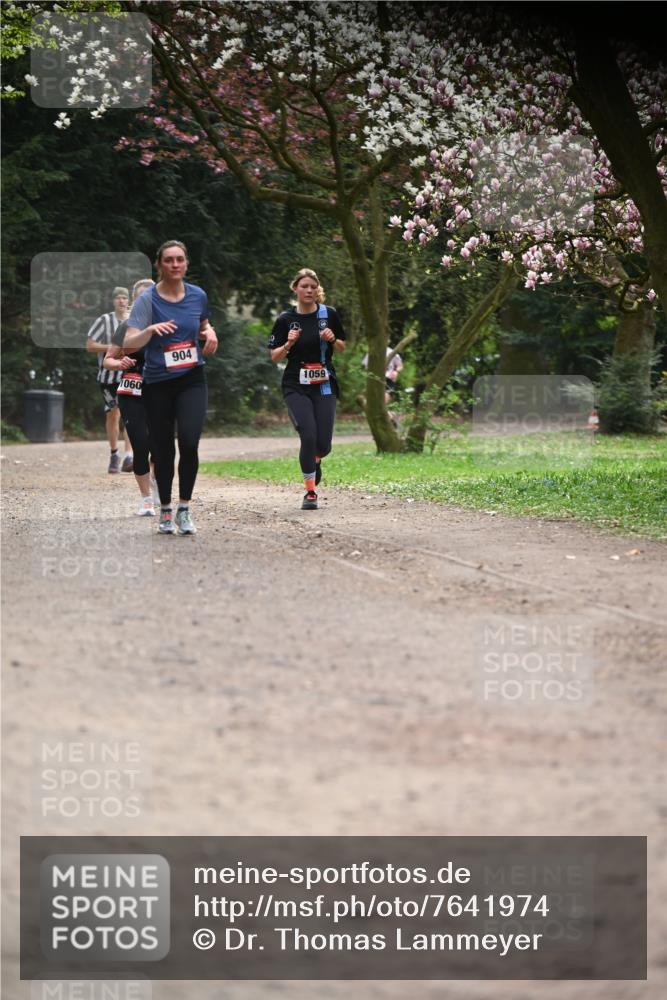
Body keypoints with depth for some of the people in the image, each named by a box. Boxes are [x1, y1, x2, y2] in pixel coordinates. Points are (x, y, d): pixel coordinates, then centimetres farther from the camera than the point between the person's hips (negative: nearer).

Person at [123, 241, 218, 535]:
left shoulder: (198, 295, 2)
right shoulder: (148, 299, -9)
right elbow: (129, 343, -16)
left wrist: (210, 333, 1)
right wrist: (150, 330, -34)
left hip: (192, 379, 1)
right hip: (157, 383, -1)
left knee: (189, 442, -17)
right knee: (162, 450, 5)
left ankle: (184, 509, -3)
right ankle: (165, 512, 22)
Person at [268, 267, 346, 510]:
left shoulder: (329, 315, 2)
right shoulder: (286, 319, -2)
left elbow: (342, 348, 11)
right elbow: (275, 357, 2)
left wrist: (332, 339, -10)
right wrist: (289, 344, -17)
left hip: (325, 385, 2)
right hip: (296, 387, -2)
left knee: (323, 444, -2)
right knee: (308, 436, -16)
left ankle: (315, 461, 36)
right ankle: (310, 492, -2)